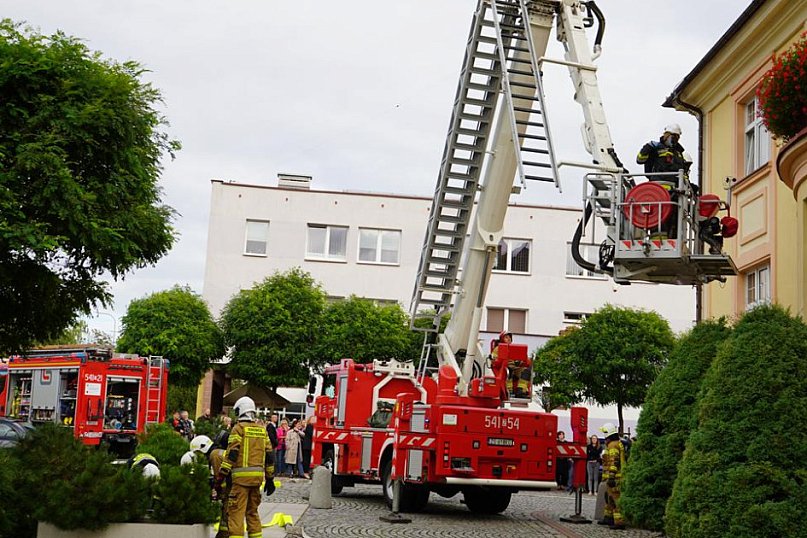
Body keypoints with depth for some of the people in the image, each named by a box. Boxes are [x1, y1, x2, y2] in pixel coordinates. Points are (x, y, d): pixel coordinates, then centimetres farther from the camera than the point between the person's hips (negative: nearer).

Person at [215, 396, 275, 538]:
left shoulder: (239, 428, -3)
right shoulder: (261, 430, 15)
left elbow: (231, 454, -11)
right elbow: (269, 455, 14)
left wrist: (221, 476, -10)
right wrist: (270, 478, 20)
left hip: (242, 475, -6)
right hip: (257, 476, 6)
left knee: (236, 511, -8)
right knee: (252, 510, 18)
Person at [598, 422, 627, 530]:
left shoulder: (613, 445, -15)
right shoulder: (618, 443, 19)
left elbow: (614, 462, -22)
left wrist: (611, 477, -24)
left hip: (613, 477, -11)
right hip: (615, 477, 11)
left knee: (615, 499, -12)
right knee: (608, 497, 21)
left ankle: (619, 522, -15)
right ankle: (608, 518, 32)